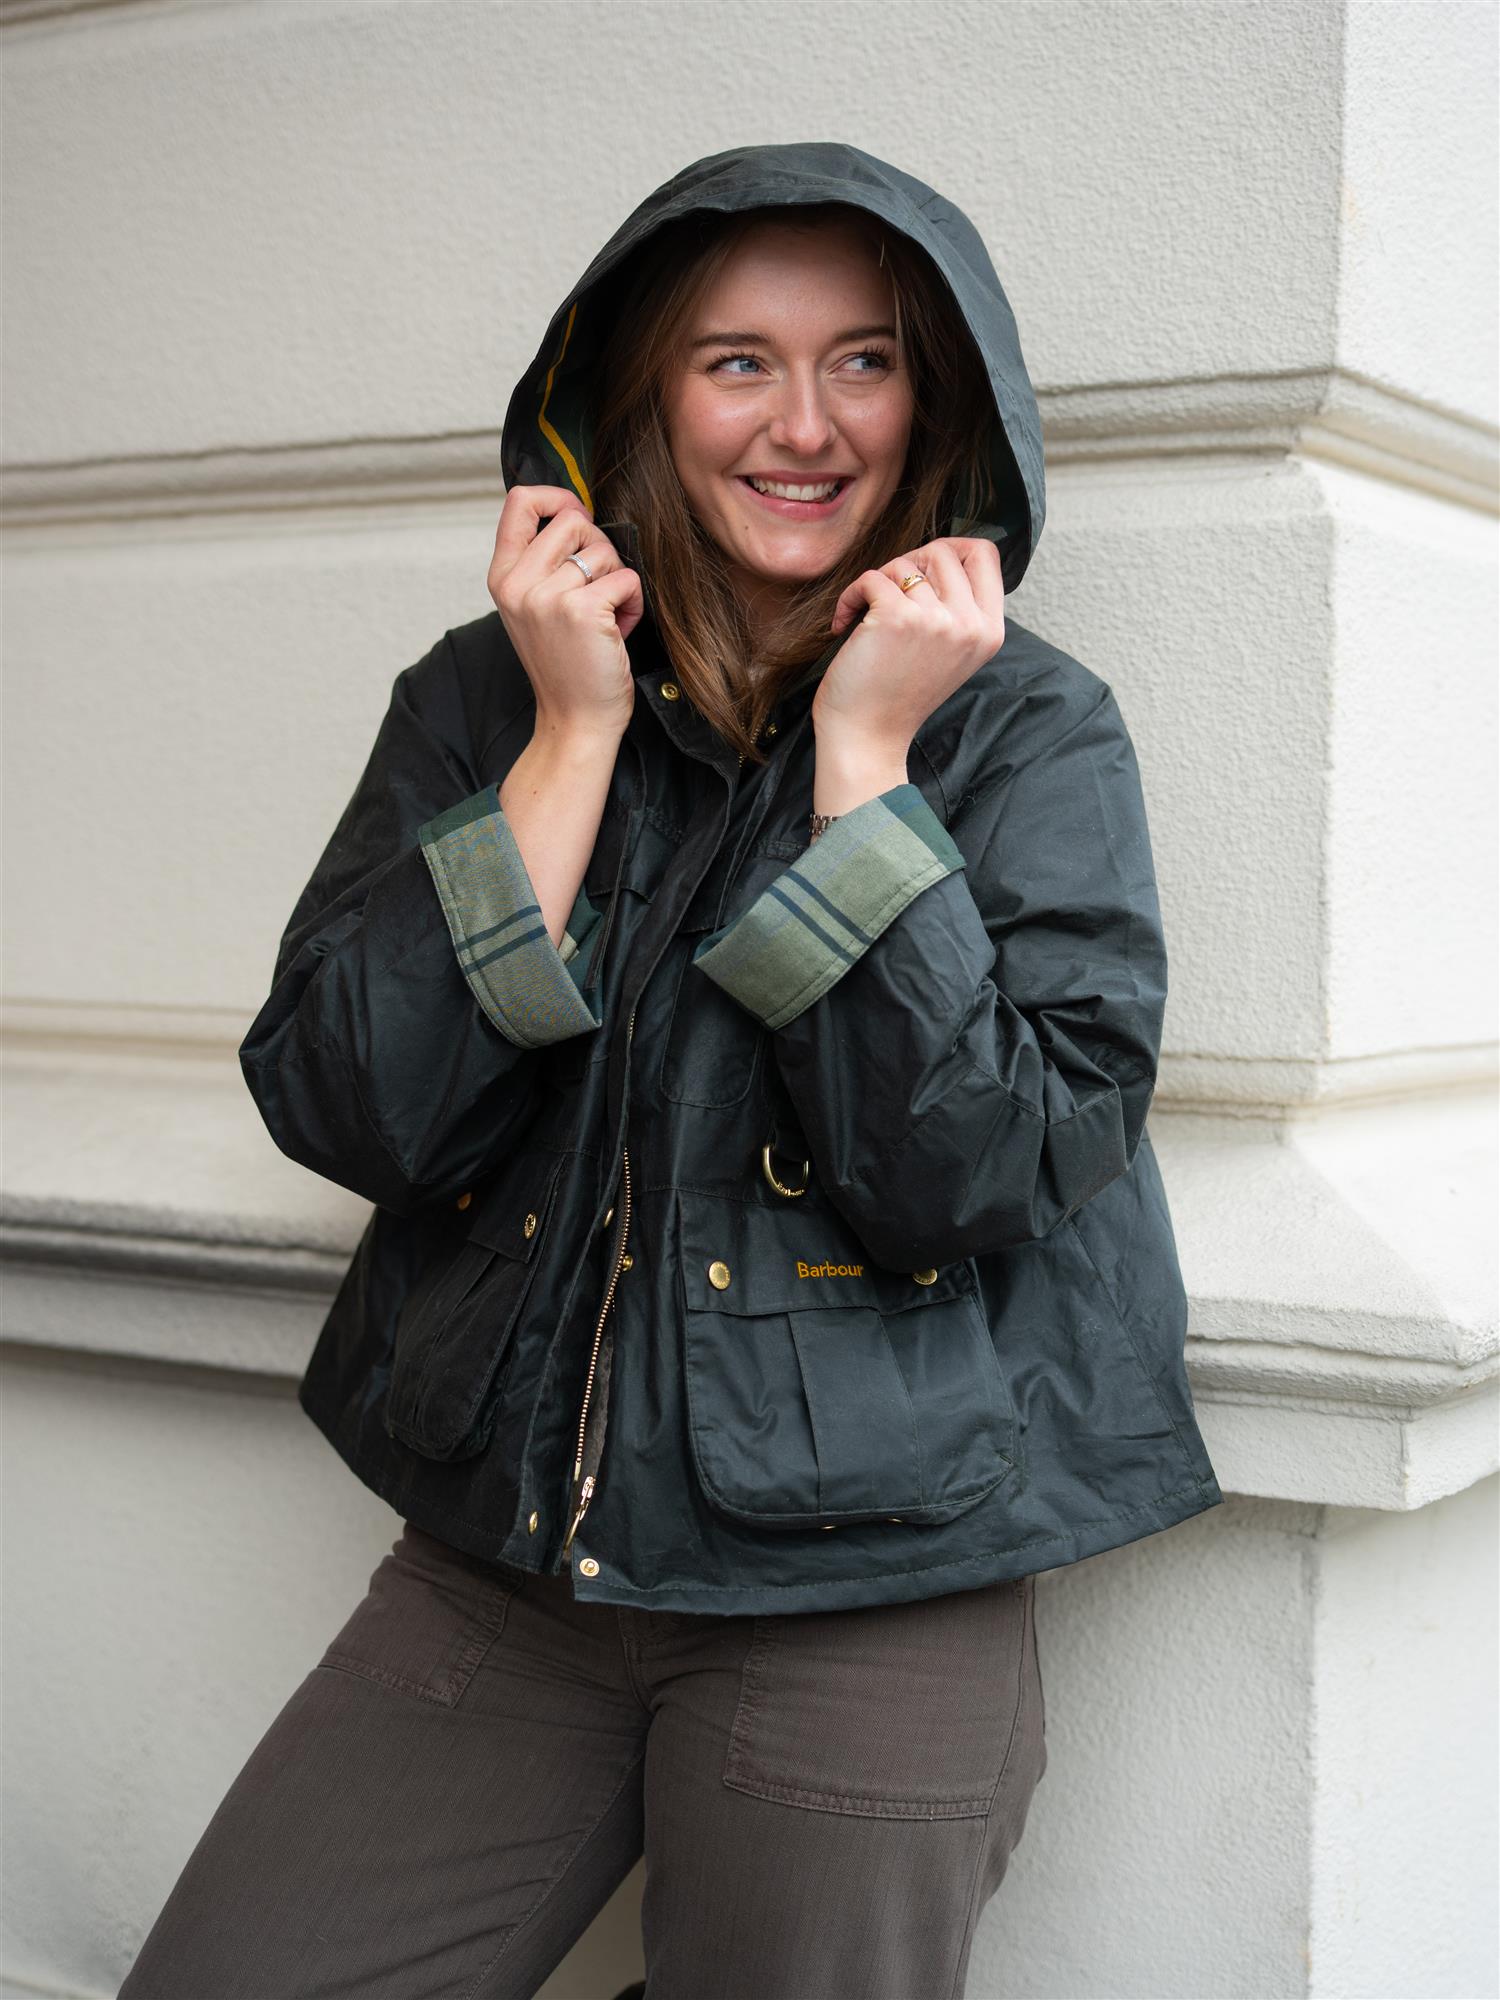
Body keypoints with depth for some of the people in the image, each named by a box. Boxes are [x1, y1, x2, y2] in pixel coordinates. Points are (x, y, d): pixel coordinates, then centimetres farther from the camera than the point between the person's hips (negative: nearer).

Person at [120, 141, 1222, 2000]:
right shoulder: (486, 697, 3)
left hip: (868, 1593, -2)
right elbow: (347, 1115, -9)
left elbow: (968, 1175, -16)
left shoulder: (1029, 728, -4)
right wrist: (577, 735, -11)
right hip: (494, 1561, 3)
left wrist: (863, 759, -17)